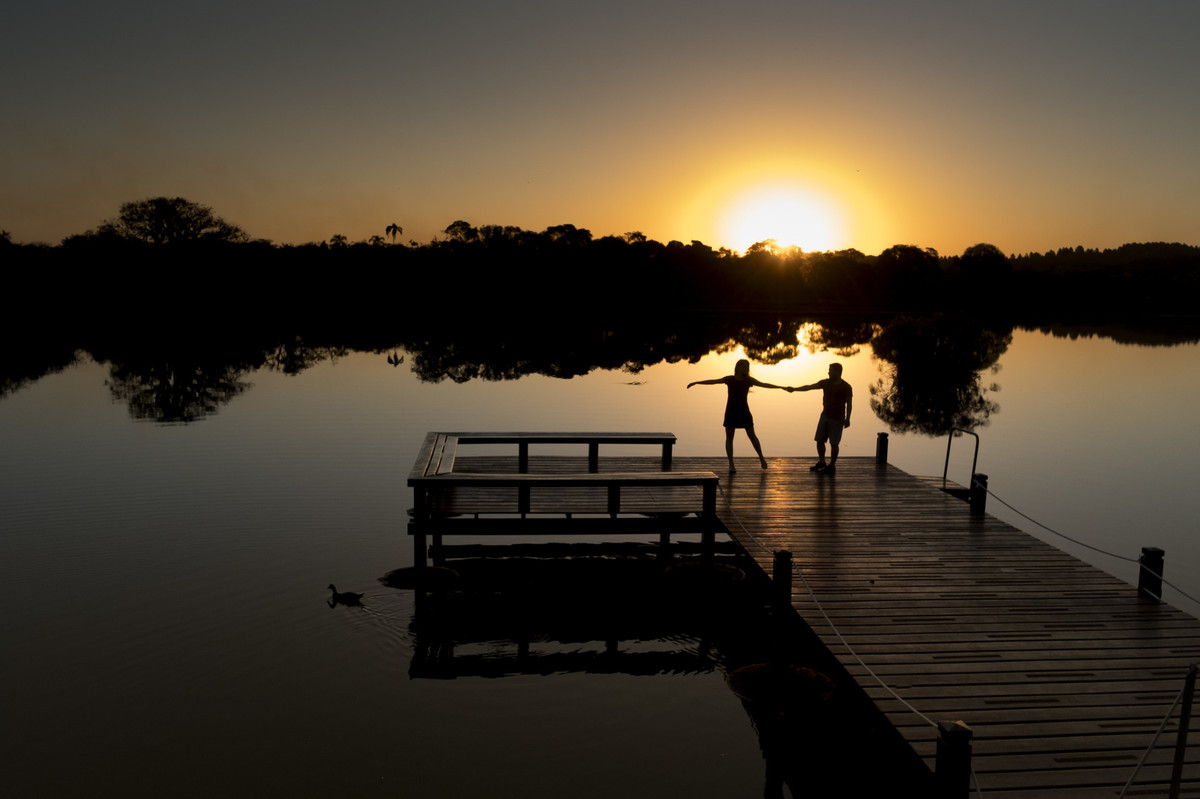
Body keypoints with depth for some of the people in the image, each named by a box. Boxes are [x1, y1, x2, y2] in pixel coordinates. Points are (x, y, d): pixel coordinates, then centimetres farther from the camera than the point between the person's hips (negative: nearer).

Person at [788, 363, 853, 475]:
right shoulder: (826, 383, 4)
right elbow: (809, 387, 2)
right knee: (819, 440, 6)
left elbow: (849, 404, -7)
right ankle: (821, 463, 20)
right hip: (825, 416, 5)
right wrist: (794, 389, -6)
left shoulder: (846, 387, -8)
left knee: (833, 443, -1)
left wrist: (847, 419, -14)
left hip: (837, 419, -5)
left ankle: (832, 466, 12)